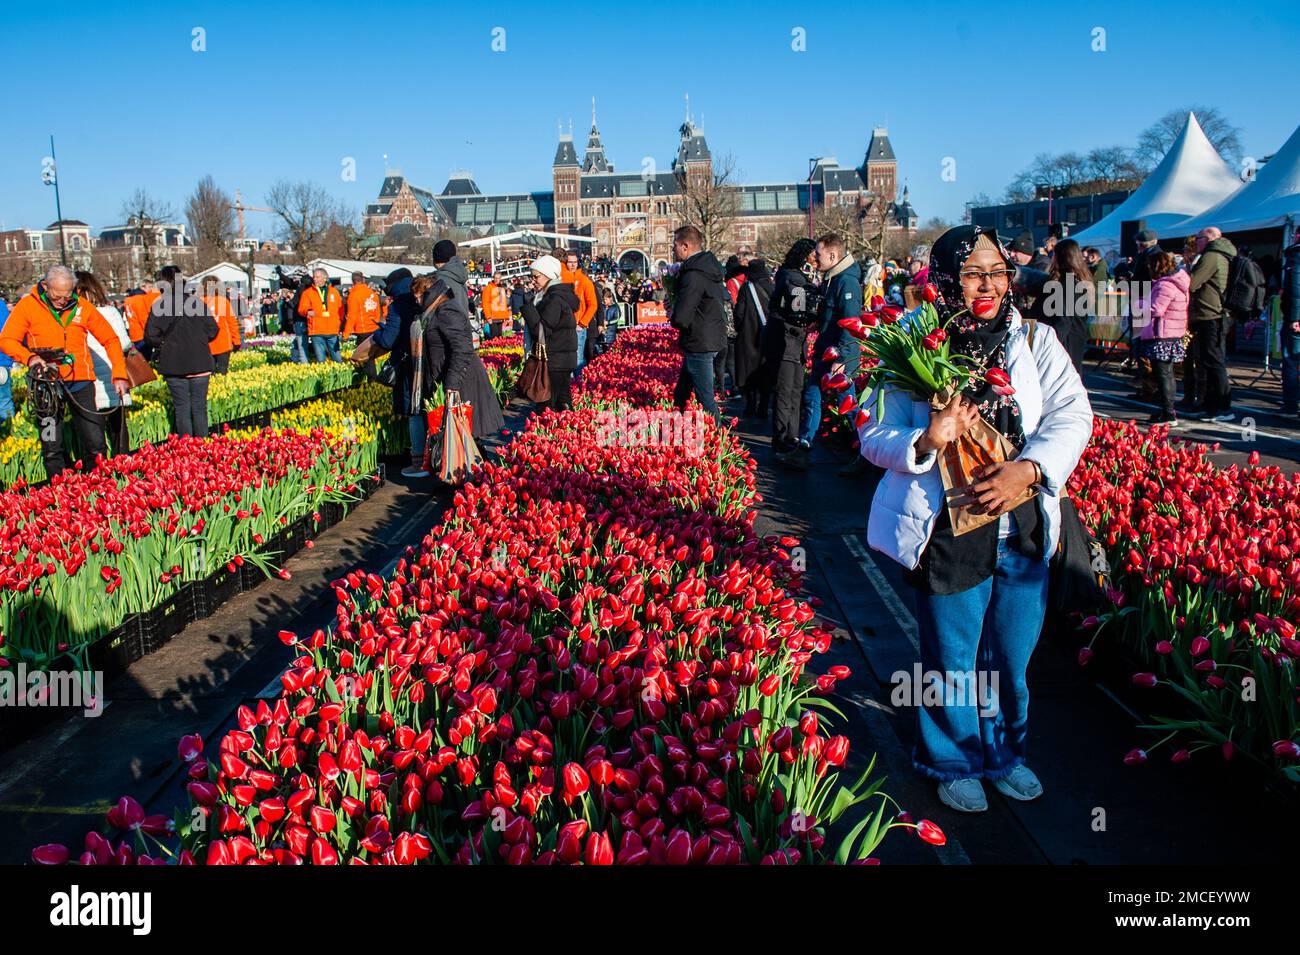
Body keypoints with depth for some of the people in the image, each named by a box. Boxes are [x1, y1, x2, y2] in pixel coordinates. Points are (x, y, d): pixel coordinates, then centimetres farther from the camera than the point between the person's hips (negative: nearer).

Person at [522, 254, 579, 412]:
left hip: (555, 363, -10)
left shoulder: (555, 299, -16)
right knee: (562, 403, 14)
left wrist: (528, 305, -17)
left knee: (546, 408, -10)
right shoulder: (550, 295, 15)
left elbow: (541, 330, -21)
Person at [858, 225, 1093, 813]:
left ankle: (1005, 753, 43)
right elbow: (874, 436, -5)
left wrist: (1027, 468, -22)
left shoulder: (1035, 341, 2)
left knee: (1011, 658, 18)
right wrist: (925, 443, -25)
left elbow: (1071, 416, -5)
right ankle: (955, 763, 36)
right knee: (951, 661, 11)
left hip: (1023, 530, 3)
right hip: (946, 534, -3)